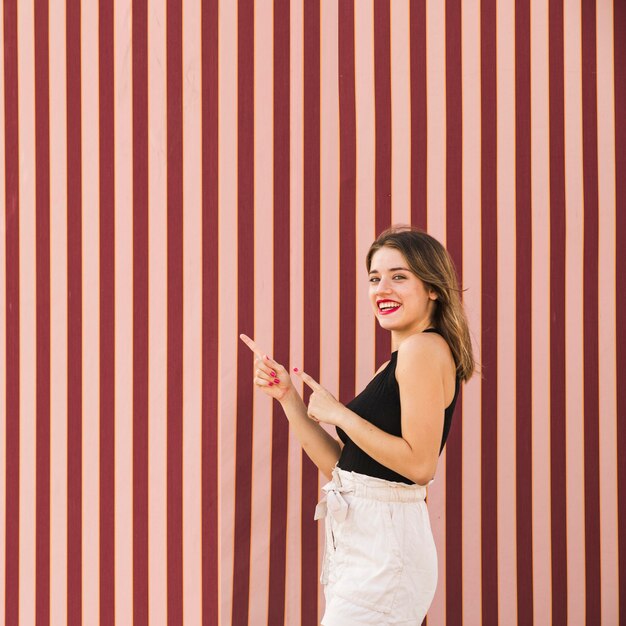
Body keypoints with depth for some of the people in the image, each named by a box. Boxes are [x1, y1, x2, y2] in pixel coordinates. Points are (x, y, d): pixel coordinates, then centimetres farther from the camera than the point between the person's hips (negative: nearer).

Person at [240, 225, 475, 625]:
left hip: (385, 549, -10)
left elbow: (420, 464, -22)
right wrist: (286, 395, 9)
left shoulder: (425, 348, -12)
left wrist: (338, 414, -13)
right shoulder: (397, 362, 16)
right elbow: (341, 465, 15)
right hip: (357, 544, 10)